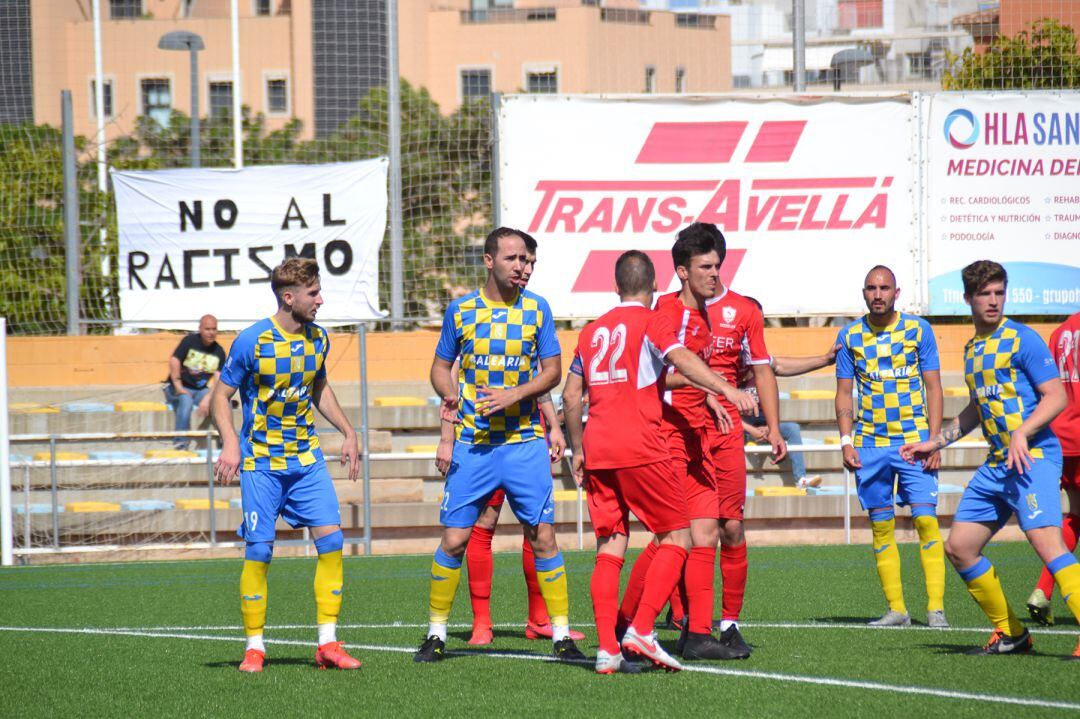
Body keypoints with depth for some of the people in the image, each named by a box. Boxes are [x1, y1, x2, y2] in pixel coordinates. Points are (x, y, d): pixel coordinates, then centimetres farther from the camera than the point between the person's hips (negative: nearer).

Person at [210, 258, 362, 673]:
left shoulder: (318, 338, 4)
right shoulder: (252, 342, -12)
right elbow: (221, 395, -6)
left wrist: (348, 432, 16)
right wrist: (230, 443, -21)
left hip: (307, 459, 5)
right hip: (261, 462, -4)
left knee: (331, 540, -7)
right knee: (259, 550, -6)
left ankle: (328, 644, -3)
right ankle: (254, 647, 6)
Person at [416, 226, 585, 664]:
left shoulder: (536, 309, 2)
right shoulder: (461, 310, 3)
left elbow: (552, 370, 3)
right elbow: (441, 366, 13)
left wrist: (514, 395, -13)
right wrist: (450, 395, -9)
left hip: (524, 441, 0)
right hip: (472, 443, 0)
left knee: (542, 536, -5)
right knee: (454, 540, -1)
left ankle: (561, 634, 2)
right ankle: (436, 634, 11)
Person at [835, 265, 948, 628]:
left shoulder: (918, 329, 1)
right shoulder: (850, 336, 6)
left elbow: (933, 388, 2)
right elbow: (844, 393, 10)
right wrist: (846, 442, -1)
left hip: (914, 440, -2)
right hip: (870, 445, 2)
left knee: (926, 519, -11)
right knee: (881, 527, 2)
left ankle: (935, 607, -10)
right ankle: (896, 609, 8)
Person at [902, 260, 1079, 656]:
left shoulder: (1022, 339, -6)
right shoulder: (973, 349, 18)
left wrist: (1021, 433, -24)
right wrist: (934, 443, 32)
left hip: (1033, 456, -9)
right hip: (996, 464, 9)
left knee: (1046, 541, -26)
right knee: (958, 547, 9)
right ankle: (1011, 634, 19)